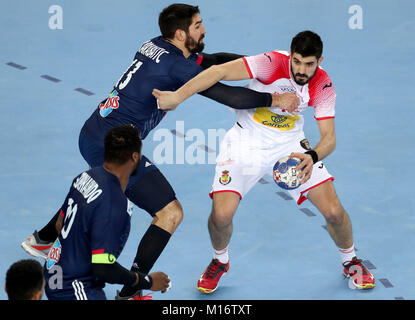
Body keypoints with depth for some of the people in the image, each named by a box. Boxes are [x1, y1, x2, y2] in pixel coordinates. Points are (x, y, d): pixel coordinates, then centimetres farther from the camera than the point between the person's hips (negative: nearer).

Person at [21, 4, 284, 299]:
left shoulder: (155, 46, 7)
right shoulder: (178, 67, -19)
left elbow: (212, 60, 17)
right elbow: (230, 96, -21)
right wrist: (272, 99, -10)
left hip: (91, 134, 10)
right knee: (170, 213, -4)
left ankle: (42, 240, 55)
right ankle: (128, 293, -4)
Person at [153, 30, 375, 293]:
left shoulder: (323, 87, -16)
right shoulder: (272, 63, -28)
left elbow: (329, 138, -16)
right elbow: (219, 72, -34)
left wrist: (312, 157, -39)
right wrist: (177, 96, -44)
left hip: (290, 144, 2)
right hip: (247, 141, -2)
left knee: (333, 210, -8)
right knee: (222, 214, -18)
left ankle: (351, 261, 25)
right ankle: (219, 262, 18)